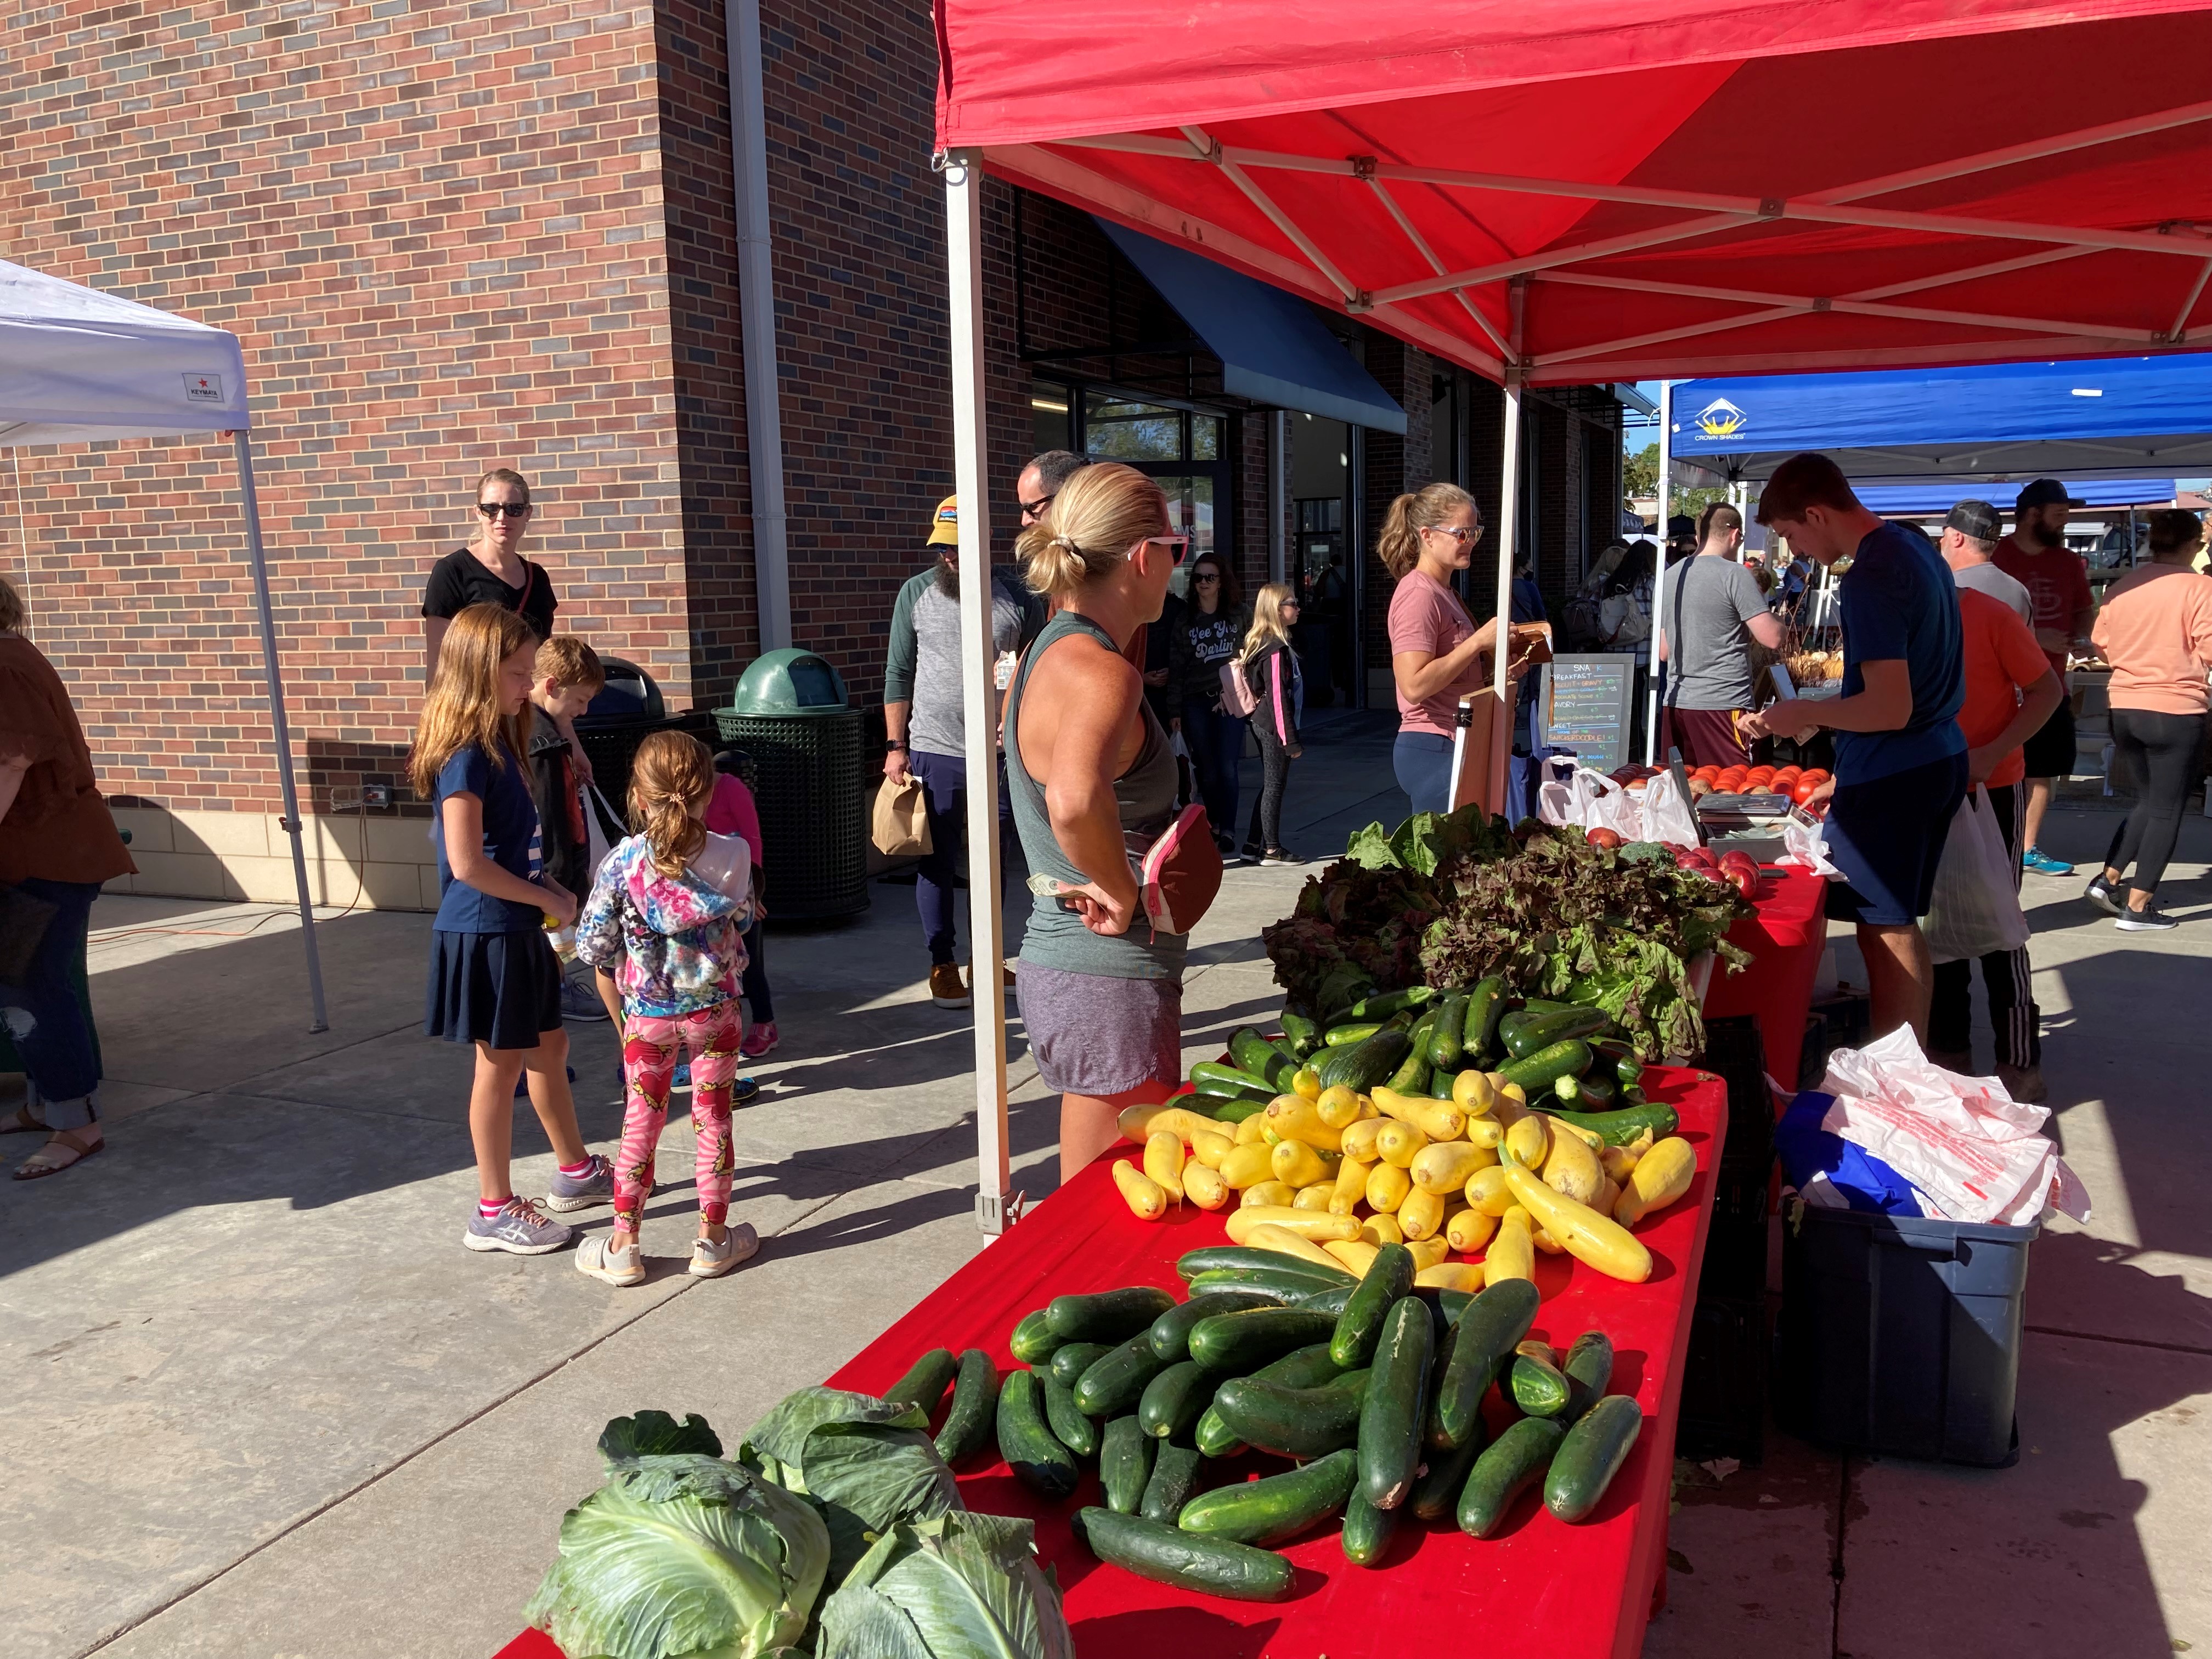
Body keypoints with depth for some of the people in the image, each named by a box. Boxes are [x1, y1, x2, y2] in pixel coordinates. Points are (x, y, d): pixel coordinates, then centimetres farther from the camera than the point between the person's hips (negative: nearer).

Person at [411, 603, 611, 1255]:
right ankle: (494, 1212, 14)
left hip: (517, 931, 9)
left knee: (549, 1047, 19)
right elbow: (468, 864, -23)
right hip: (484, 934, -9)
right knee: (501, 1067, 1)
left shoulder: (500, 744, 10)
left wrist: (551, 894, 2)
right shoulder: (464, 756, -19)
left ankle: (576, 1171, 35)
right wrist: (549, 899, -15)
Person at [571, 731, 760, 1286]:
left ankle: (623, 1245, 21)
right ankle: (713, 1239, 22)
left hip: (647, 1016, 0)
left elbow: (592, 945, -8)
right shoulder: (732, 855, -13)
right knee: (713, 1121, 12)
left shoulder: (622, 861, -14)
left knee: (641, 1125, 12)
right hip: (715, 1011, 0)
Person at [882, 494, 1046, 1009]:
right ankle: (942, 964, 17)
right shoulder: (916, 594, 1)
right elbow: (899, 674, 4)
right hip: (933, 752, 0)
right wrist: (895, 747, 0)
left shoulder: (1015, 595, 0)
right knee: (937, 862, 6)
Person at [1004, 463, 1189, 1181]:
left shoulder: (1047, 651, 9)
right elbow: (1074, 800, -44)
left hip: (1062, 956, 10)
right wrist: (1122, 891, -28)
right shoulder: (1100, 672, -22)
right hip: (1108, 984, -10)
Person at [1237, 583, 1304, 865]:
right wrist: (1291, 740, -19)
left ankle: (1253, 845, 20)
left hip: (1264, 725, 10)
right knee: (1275, 786, -1)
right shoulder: (1276, 649, -18)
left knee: (1270, 785, 15)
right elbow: (1278, 696, -21)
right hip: (1274, 727, -10)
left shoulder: (1260, 643, 12)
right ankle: (1272, 849, 7)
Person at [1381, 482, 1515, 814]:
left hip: (1455, 748, 10)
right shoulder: (1418, 594, -13)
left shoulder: (1444, 593, 18)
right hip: (1433, 752, -10)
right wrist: (1479, 640, -19)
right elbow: (1414, 685, -24)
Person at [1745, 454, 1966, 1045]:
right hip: (1940, 759, 10)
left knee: (1884, 931, -2)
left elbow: (1891, 708, -25)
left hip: (1891, 775, -10)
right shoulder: (1915, 547, 11)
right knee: (1902, 926, 17)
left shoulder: (1871, 578, -20)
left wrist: (1802, 714, -10)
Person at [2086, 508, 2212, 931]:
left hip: (2124, 708, 5)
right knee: (2166, 810, 5)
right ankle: (2137, 907, 4)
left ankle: (2108, 879, 12)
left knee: (2148, 801, 21)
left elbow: (2102, 646, 9)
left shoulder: (2121, 586, 4)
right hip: (2176, 711, -5)